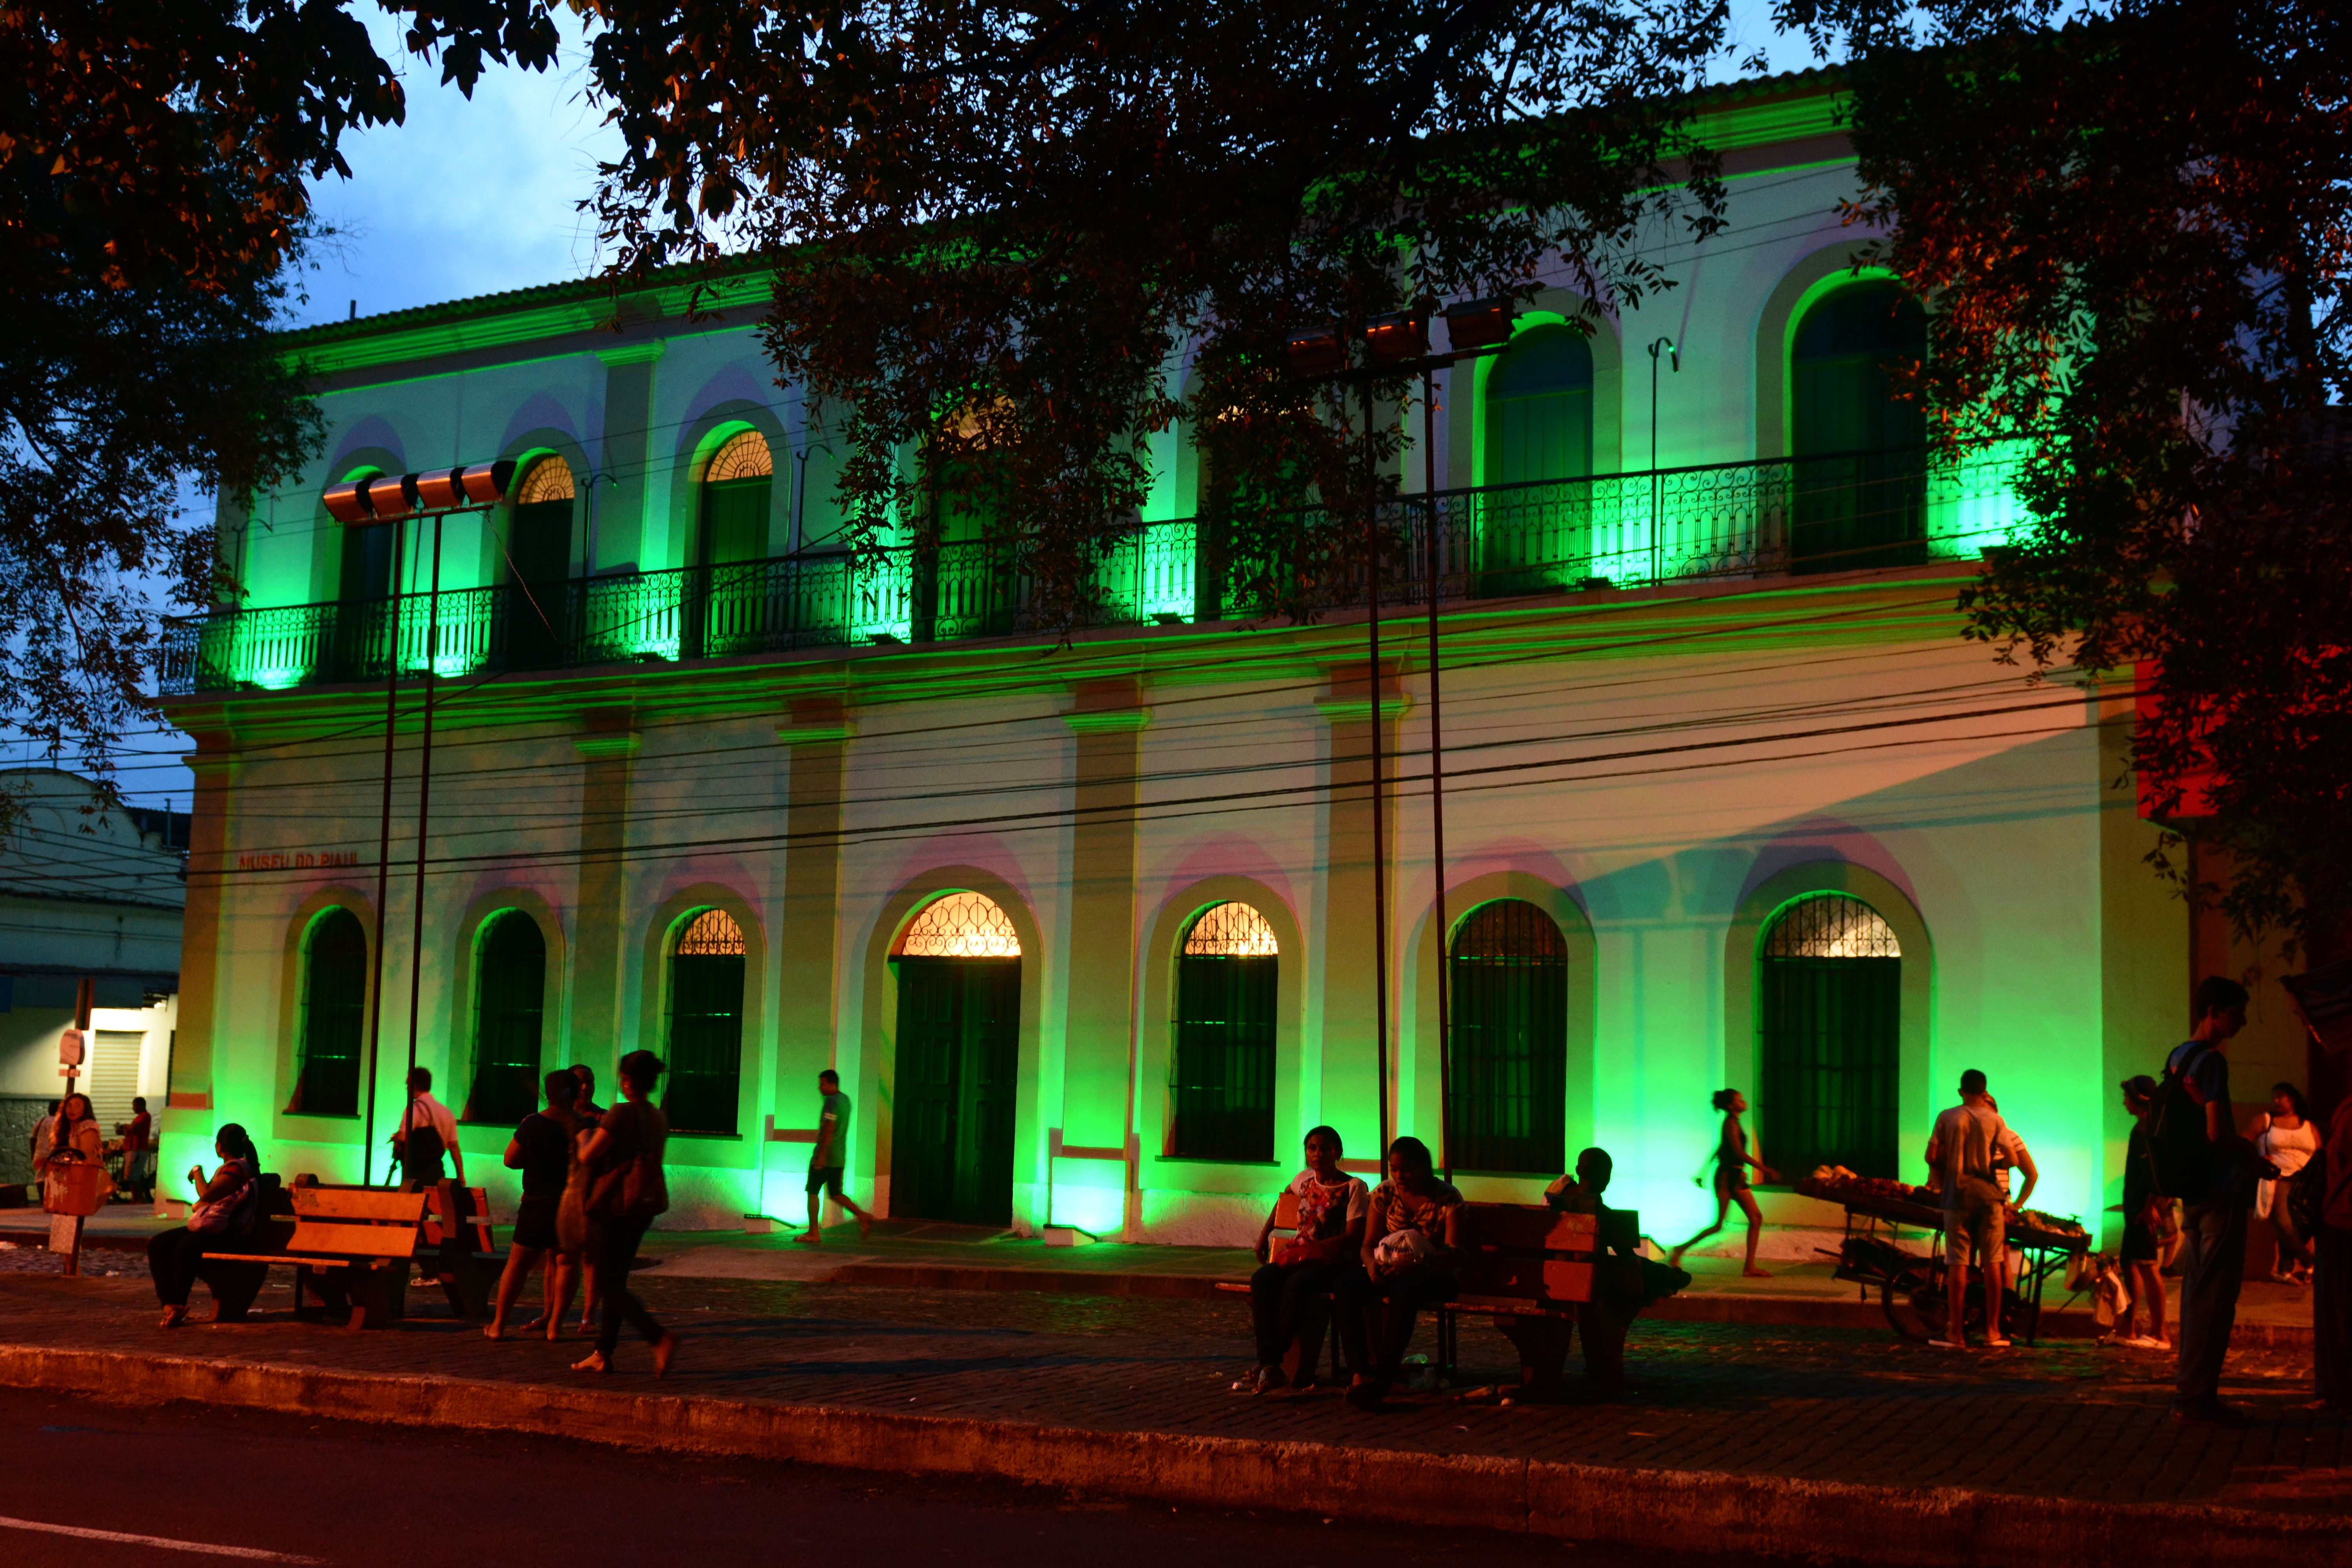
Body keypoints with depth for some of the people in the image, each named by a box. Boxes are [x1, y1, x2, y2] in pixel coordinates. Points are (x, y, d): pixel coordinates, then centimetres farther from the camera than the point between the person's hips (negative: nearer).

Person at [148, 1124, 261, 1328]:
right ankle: (169, 1303, -16)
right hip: (207, 1227, 11)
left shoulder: (238, 1168, -10)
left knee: (185, 1248, -36)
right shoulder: (228, 1168, 23)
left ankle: (178, 1305, -18)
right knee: (157, 1244, -5)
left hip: (227, 1233, -11)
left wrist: (197, 1171, -3)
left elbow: (207, 1194, -20)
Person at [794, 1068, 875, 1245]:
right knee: (836, 1194, 12)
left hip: (825, 1156, -9)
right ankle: (862, 1217, -4)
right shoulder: (845, 1100, 14)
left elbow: (829, 1130, -22)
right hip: (840, 1157, 9)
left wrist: (821, 1156, -24)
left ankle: (813, 1233, 4)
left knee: (813, 1192, 2)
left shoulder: (831, 1102, -15)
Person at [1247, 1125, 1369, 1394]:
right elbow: (1285, 1199, 38)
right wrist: (1264, 1234, 29)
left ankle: (1275, 1361, -26)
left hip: (1333, 1261, -5)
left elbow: (1353, 1238, -10)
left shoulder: (1354, 1188, -2)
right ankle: (1270, 1364, -31)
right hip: (1298, 1257, 5)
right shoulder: (1305, 1180, 15)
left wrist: (1309, 1248, -16)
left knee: (1298, 1284, -37)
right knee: (1262, 1280, -27)